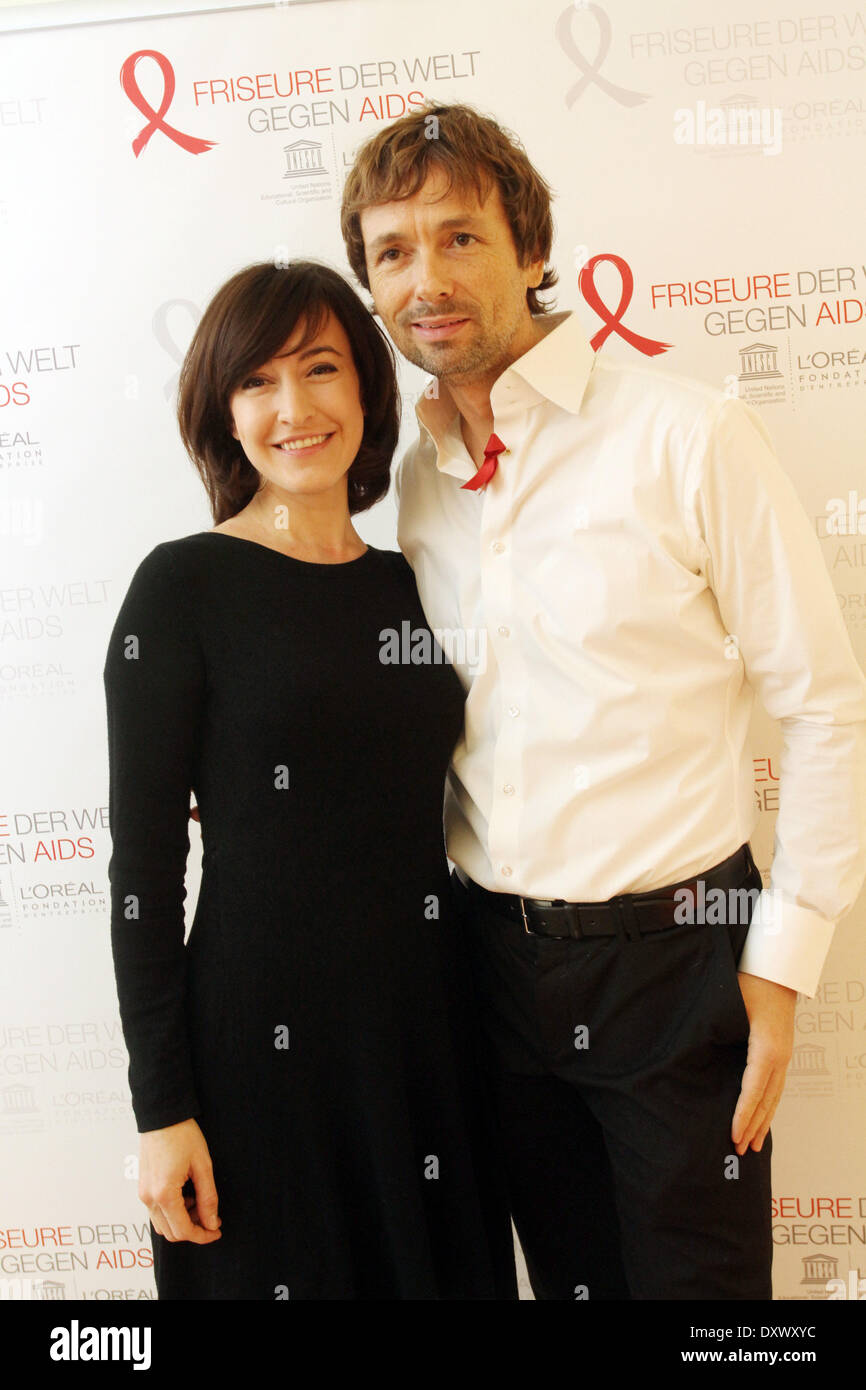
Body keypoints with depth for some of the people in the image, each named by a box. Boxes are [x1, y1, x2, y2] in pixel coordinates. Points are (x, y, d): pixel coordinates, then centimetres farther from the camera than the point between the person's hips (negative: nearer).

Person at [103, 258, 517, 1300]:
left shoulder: (404, 583, 7)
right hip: (263, 1036, -5)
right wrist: (162, 1109, -11)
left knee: (445, 1271, 17)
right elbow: (143, 862, -10)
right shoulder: (184, 586, -9)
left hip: (425, 1024, 6)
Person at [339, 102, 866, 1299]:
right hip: (496, 960, 5)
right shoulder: (412, 481, 4)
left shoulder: (686, 437, -13)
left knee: (697, 1271, 12)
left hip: (671, 950, -4)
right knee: (569, 1277, 21)